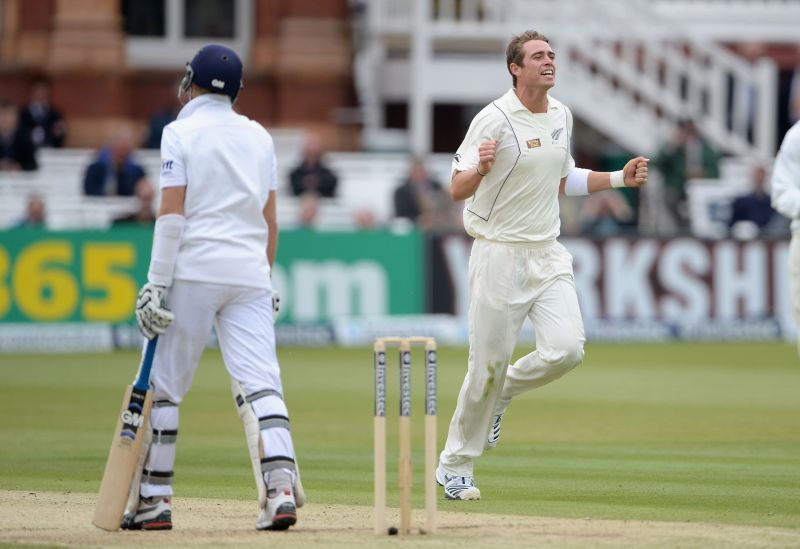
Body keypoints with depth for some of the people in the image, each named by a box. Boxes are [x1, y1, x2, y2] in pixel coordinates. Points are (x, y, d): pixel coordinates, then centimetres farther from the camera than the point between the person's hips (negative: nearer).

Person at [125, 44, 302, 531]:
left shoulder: (181, 133, -2)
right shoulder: (260, 137, 13)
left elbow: (172, 214, -9)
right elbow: (270, 220, 13)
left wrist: (157, 284, -10)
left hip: (194, 272, -4)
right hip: (250, 273, 4)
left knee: (165, 384, 5)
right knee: (260, 382, -4)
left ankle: (155, 496, 8)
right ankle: (282, 487, -20)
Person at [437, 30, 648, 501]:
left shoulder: (562, 116, 9)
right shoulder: (494, 119, -12)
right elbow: (457, 190, -15)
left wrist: (621, 178, 12)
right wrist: (481, 168, -36)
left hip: (548, 253, 5)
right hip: (499, 254, -5)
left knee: (567, 348, -14)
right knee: (489, 363, -2)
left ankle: (505, 391, 16)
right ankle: (455, 466, 14)